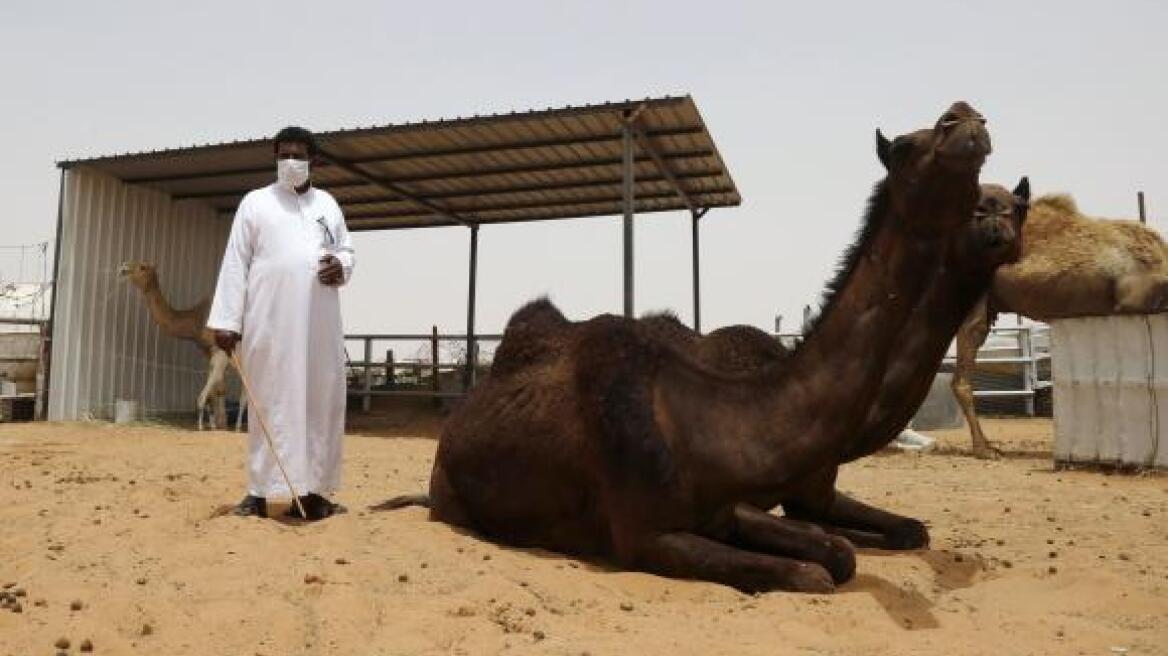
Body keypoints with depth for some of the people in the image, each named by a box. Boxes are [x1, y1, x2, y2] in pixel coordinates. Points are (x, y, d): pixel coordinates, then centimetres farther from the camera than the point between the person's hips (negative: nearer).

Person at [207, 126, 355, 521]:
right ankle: (261, 490, 5)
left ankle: (312, 488, 8)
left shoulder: (328, 204, 18)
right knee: (270, 402, -1)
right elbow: (235, 263, 2)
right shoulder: (255, 203, 8)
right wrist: (226, 320, -6)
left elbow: (346, 249, 22)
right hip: (269, 321, -3)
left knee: (320, 402, 2)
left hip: (320, 322, 3)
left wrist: (342, 266, -4)